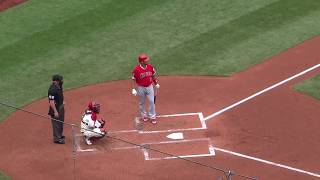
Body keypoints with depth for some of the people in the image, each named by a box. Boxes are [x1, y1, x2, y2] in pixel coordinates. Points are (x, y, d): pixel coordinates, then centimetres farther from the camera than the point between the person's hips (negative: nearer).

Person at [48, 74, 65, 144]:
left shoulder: (59, 86, 1)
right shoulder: (52, 89, -28)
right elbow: (51, 102, -28)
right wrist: (55, 111, -27)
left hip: (61, 106, 10)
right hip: (55, 107, -10)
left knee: (61, 122, 23)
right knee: (56, 123, 2)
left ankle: (60, 135, 40)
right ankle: (56, 138, 12)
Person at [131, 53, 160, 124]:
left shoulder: (150, 67, -8)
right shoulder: (136, 70, -21)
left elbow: (153, 76, 7)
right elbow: (134, 80, -13)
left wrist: (156, 84, 14)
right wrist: (134, 89, -17)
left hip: (149, 87, 3)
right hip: (141, 88, -3)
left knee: (152, 101, 2)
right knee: (142, 103, 14)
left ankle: (152, 116, 15)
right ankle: (144, 115, 34)